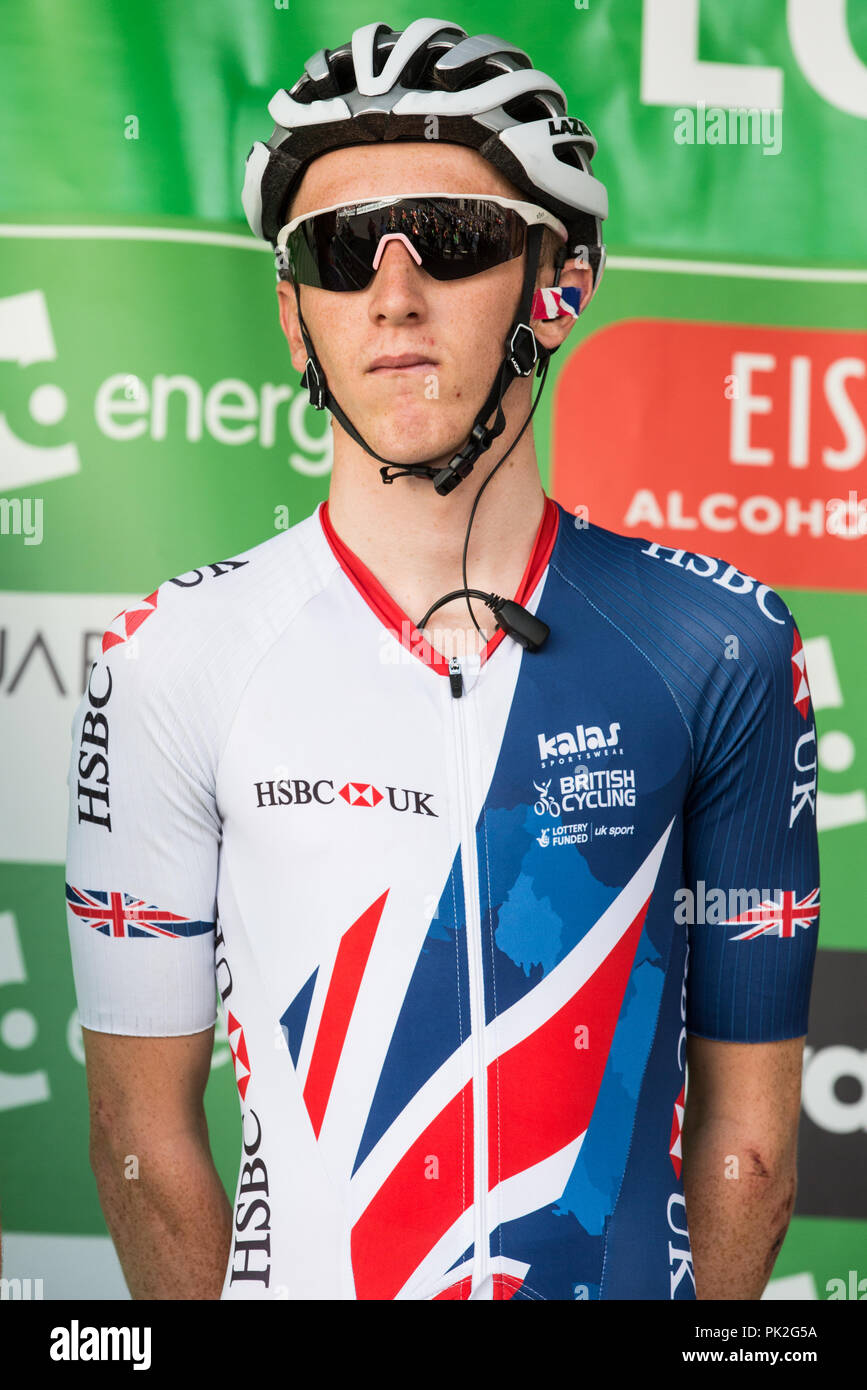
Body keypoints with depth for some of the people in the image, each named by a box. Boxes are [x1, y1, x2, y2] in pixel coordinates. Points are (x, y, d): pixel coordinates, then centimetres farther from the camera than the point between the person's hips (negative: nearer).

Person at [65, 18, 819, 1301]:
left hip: (635, 1277, 1)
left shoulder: (721, 645, -8)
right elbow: (145, 1127, -4)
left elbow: (747, 1123, -3)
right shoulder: (173, 663, -10)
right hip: (294, 1273, 0)